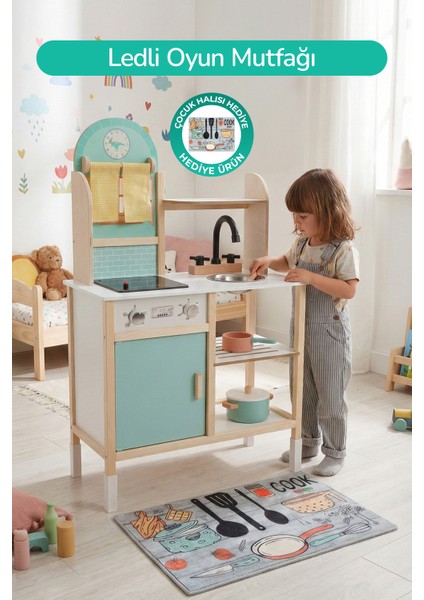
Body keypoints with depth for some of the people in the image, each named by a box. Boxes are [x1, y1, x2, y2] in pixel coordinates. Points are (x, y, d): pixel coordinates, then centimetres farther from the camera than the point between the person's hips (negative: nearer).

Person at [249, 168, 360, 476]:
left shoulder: (343, 249, -18)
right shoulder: (302, 242, 3)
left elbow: (349, 289, -26)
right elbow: (288, 262, 24)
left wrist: (311, 277, -32)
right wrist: (269, 261, 4)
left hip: (329, 331, -8)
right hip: (301, 327, 8)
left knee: (331, 395, 4)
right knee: (302, 391, 19)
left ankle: (335, 453, 20)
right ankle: (309, 441, 36)